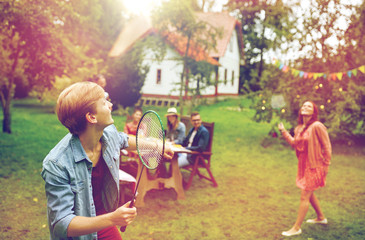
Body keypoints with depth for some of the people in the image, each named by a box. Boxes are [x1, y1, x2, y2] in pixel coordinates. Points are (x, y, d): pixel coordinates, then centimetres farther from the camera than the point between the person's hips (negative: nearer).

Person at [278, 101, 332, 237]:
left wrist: (326, 165, -11)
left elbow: (327, 146, -14)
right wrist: (283, 131, 4)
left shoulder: (317, 126, -18)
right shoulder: (299, 128, 6)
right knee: (309, 193, 22)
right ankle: (321, 217, 44)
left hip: (314, 166, -8)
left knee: (304, 196, -3)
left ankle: (296, 228, 7)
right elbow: (294, 143, 8)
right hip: (303, 165, 8)